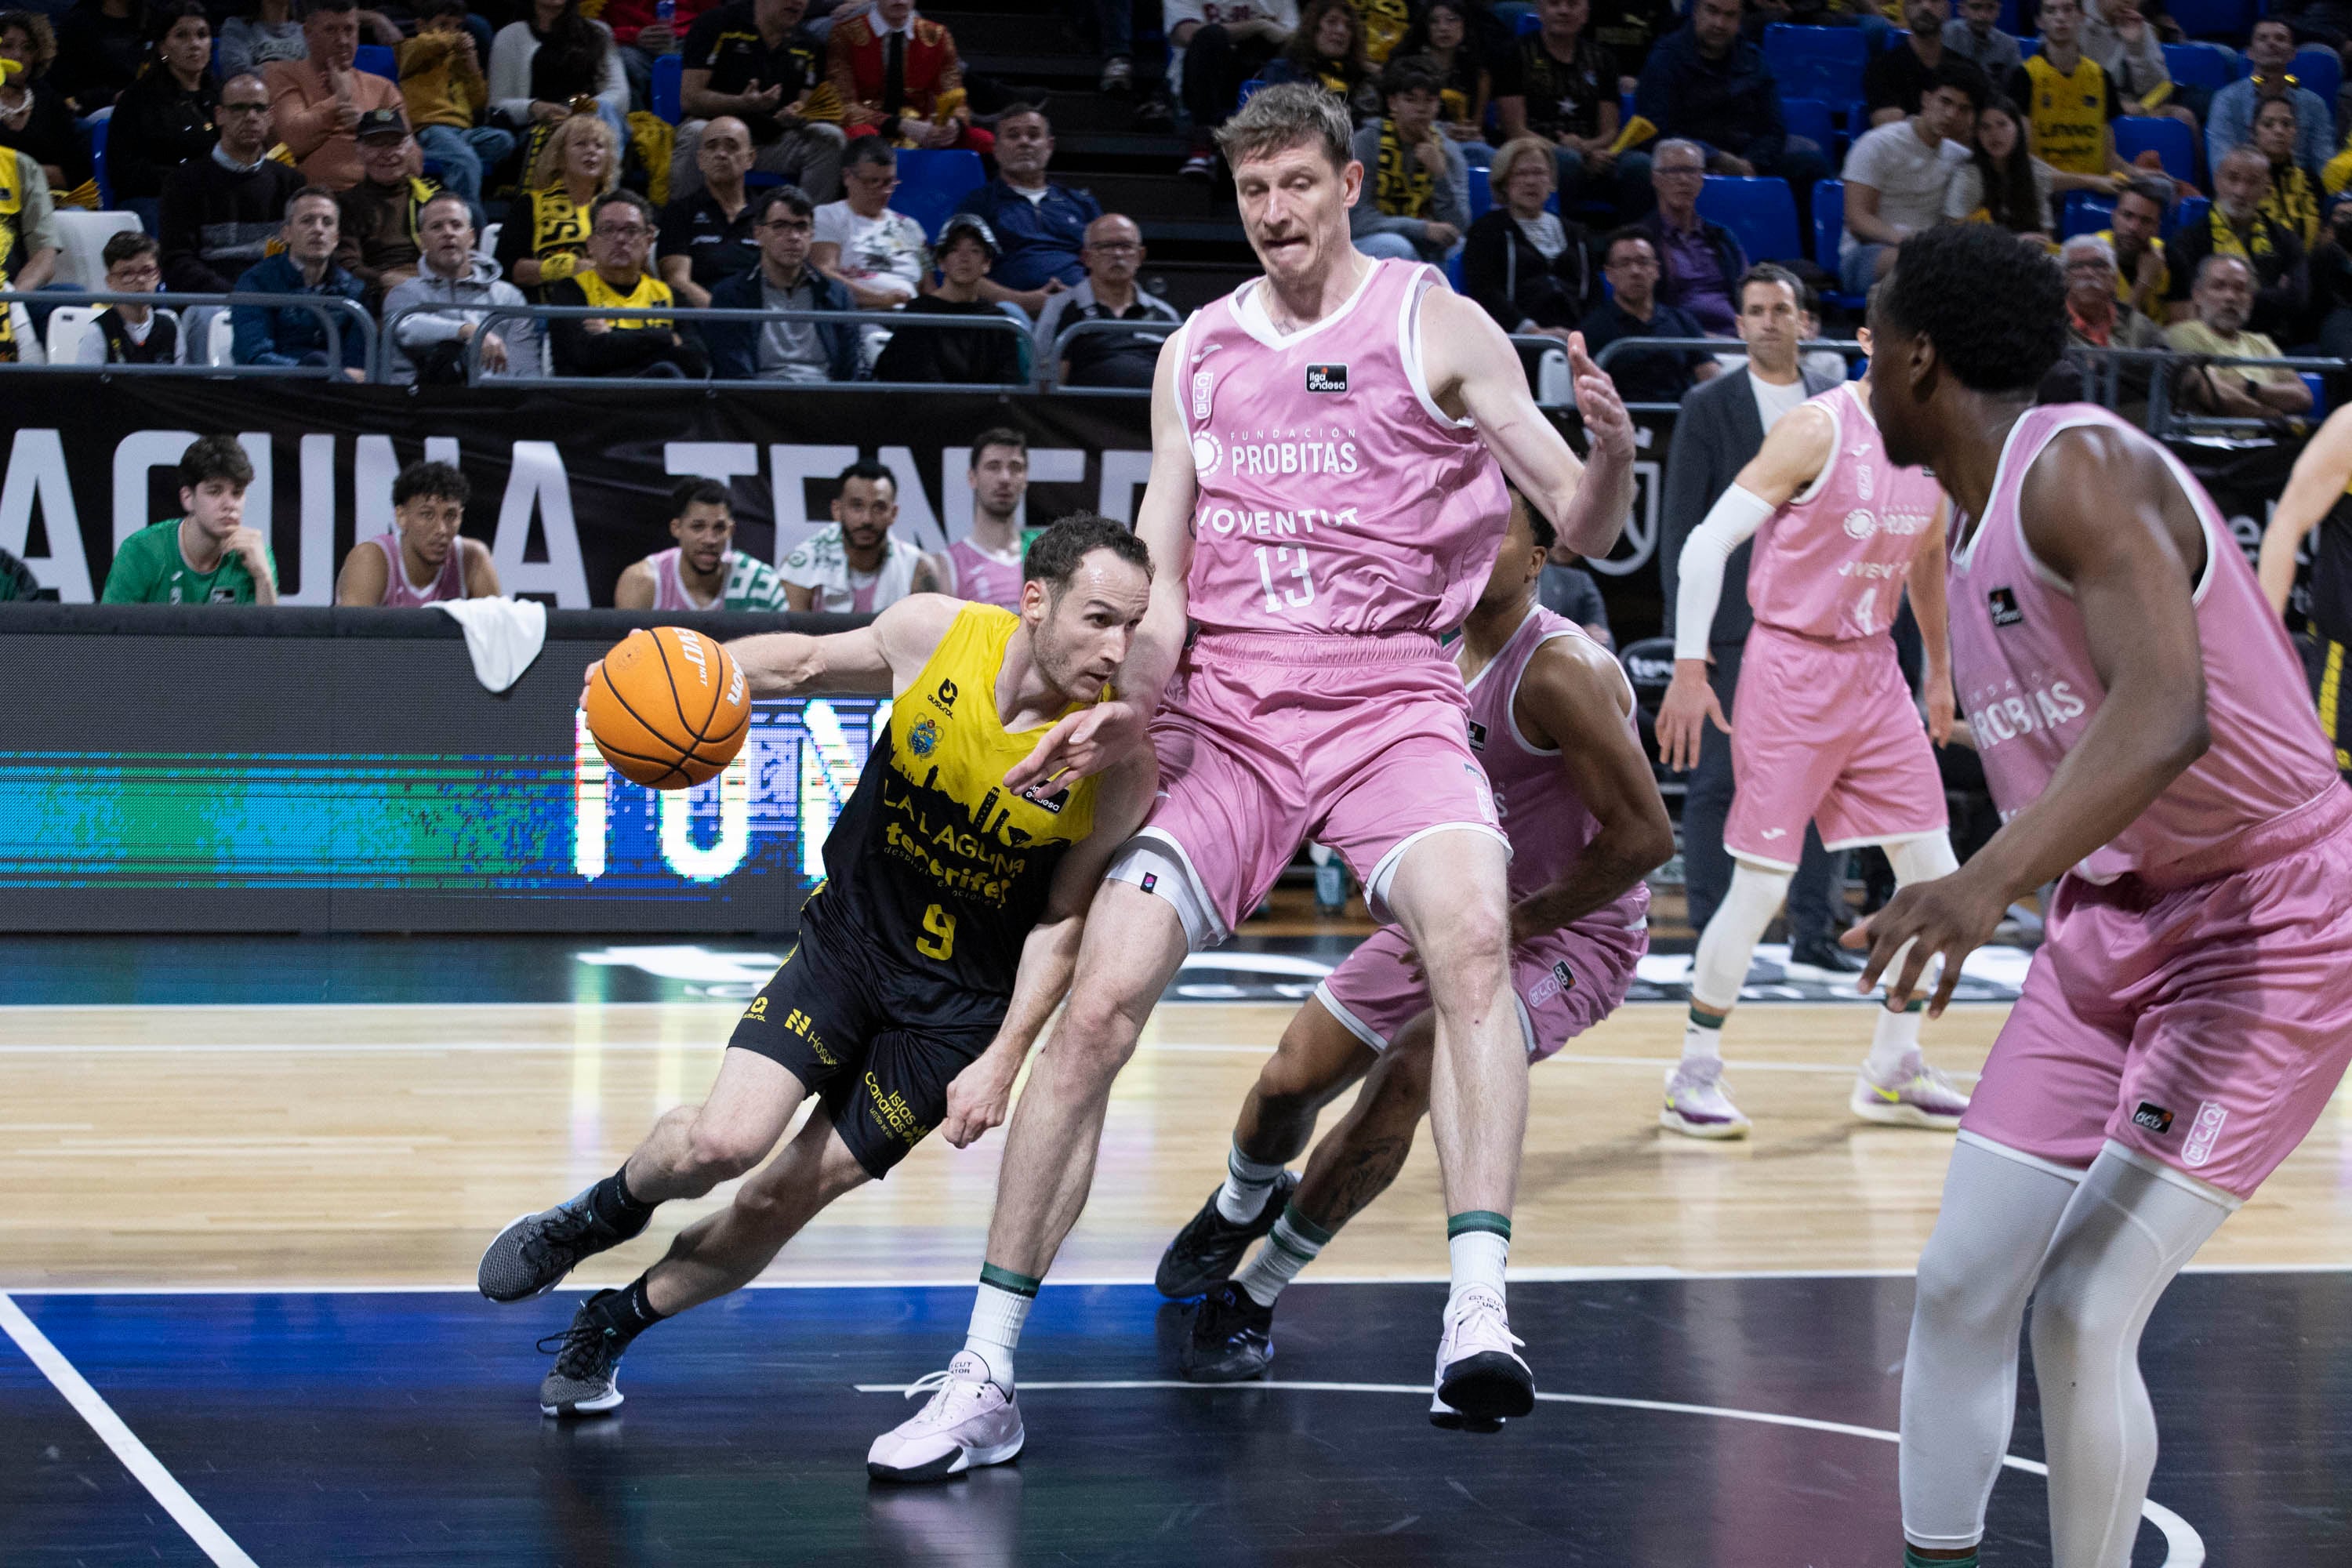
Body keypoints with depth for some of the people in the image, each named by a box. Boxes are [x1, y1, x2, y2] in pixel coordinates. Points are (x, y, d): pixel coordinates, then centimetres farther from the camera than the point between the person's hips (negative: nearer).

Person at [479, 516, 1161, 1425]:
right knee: (721, 1145, -18)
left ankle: (612, 1325, 26)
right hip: (849, 933, 1)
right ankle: (602, 1214, 18)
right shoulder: (934, 635, -16)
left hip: (960, 1006, -1)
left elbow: (1064, 919, -8)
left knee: (782, 1201, 0)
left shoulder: (1119, 760, -20)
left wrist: (1002, 1061, -13)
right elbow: (807, 662, 5)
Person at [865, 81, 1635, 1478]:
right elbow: (1160, 576, 13)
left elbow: (1582, 528, -1)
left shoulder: (1436, 325, 2)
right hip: (1226, 709, 3)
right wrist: (1127, 713, -6)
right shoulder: (1199, 354, 12)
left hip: (1389, 698, -3)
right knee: (1099, 1005, -8)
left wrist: (1612, 455, -24)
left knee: (1471, 936, -32)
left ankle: (1479, 1308, -37)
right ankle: (986, 1379, 0)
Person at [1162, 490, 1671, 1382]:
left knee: (1407, 1074, -28)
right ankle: (1241, 1208, 41)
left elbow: (1646, 836, -25)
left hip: (1571, 933, -7)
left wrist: (1514, 922, -19)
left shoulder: (1562, 669, -25)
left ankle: (1254, 1297, -9)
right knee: (1290, 1079, 3)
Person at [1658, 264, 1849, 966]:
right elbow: (1681, 522, -1)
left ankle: (1814, 933, 10)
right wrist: (1686, 627, -8)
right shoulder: (1708, 406, 2)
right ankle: (1711, 936, 3)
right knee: (1716, 783, -2)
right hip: (1731, 622, -3)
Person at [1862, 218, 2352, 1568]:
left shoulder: (2083, 468, -21)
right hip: (2109, 924, 9)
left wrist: (1993, 882, -46)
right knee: (1961, 1286, 5)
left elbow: (2168, 713, -36)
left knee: (2084, 1314, -15)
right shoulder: (1976, 530, 9)